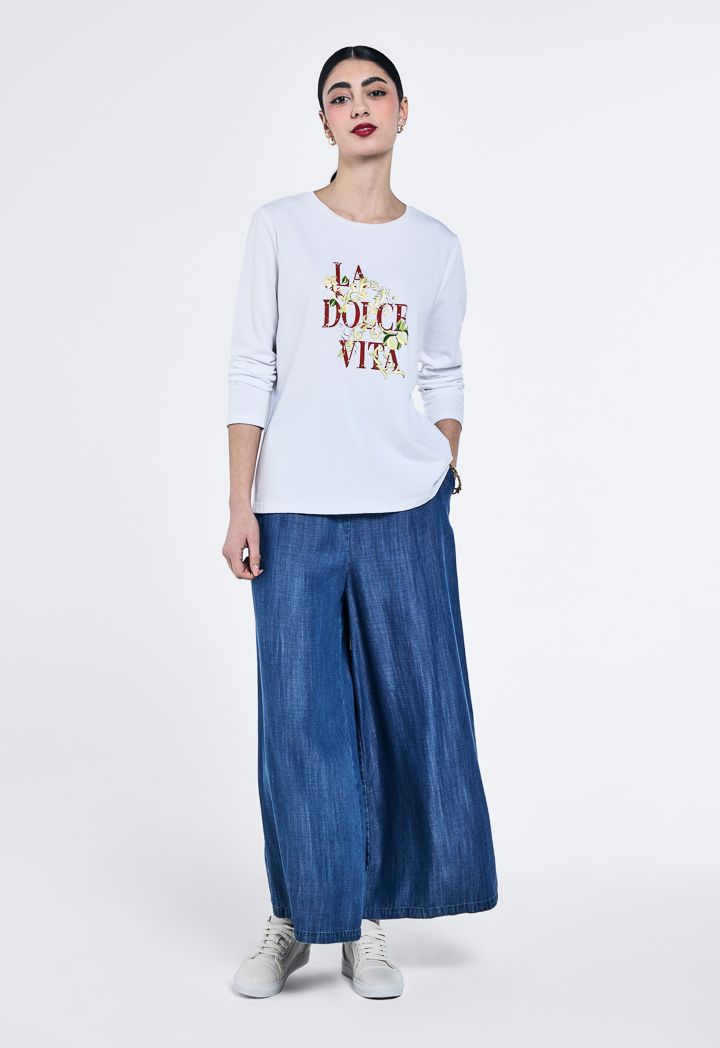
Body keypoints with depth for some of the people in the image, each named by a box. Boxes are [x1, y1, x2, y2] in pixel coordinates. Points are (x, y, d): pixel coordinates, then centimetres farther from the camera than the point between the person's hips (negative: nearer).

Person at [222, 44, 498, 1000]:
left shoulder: (436, 244, 10)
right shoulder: (279, 228, 4)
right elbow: (251, 373, 1)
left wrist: (447, 475, 7)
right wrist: (240, 505, -4)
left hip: (407, 508, 2)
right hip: (296, 509, -2)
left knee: (408, 706, 2)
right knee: (301, 715, 0)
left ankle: (367, 920, 16)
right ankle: (295, 919, 15)